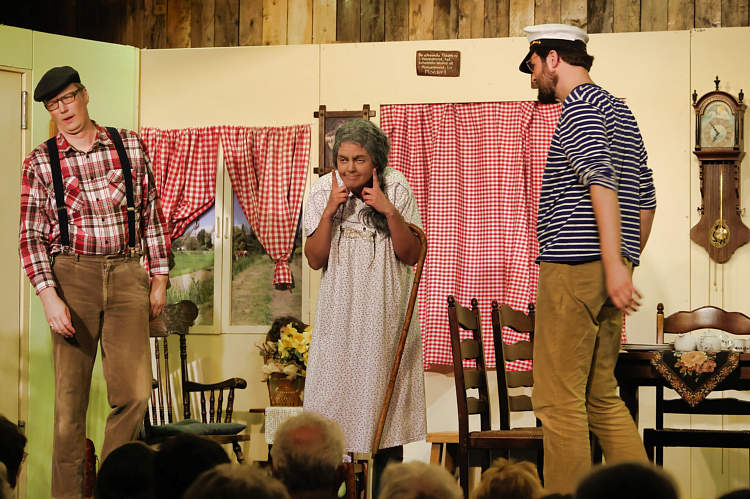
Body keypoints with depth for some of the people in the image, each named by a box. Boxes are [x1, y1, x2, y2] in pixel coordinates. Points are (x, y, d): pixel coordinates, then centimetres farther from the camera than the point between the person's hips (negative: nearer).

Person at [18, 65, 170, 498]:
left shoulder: (129, 147, 7)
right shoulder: (41, 163, 2)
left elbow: (152, 216, 12)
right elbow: (32, 236, 1)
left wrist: (159, 279, 8)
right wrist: (49, 296, -10)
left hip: (127, 275, 1)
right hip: (72, 275, -1)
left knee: (134, 392, -6)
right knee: (71, 397, 1)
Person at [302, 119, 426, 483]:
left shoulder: (396, 188, -4)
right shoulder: (322, 191, 0)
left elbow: (412, 255, -6)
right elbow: (315, 259, -3)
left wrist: (390, 211, -18)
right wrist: (329, 211, -15)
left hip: (386, 313, -1)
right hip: (339, 313, 1)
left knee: (385, 390, 0)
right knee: (332, 391, -5)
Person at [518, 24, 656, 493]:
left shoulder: (581, 104, -7)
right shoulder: (619, 111, 21)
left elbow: (602, 182, -20)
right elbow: (646, 200, 22)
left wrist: (614, 265, -25)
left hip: (575, 267, -9)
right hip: (609, 269, 9)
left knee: (559, 400, -7)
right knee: (602, 398, 13)